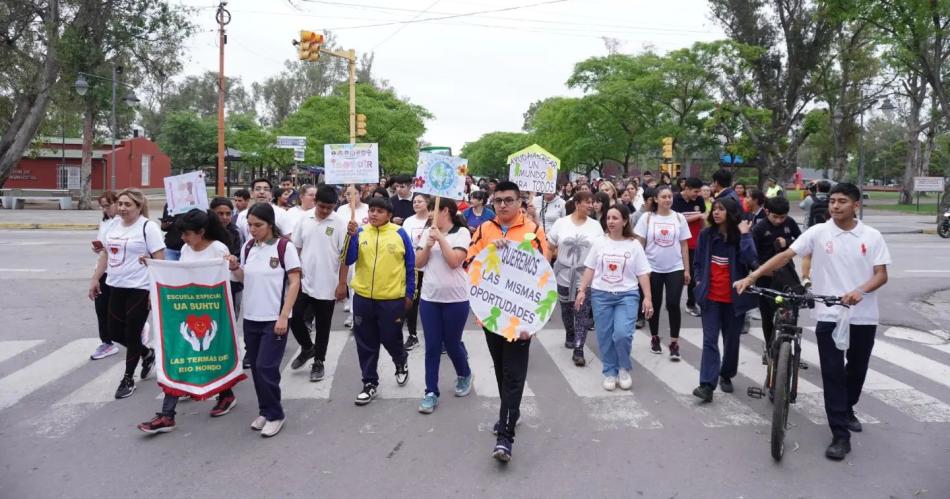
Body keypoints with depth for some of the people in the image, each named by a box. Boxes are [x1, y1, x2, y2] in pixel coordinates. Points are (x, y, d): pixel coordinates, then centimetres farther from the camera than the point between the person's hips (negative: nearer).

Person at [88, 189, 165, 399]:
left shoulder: (148, 227, -12)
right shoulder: (114, 225, 9)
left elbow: (159, 261, -14)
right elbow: (105, 254, 19)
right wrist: (95, 279, 14)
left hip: (139, 289, -7)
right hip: (116, 287, 7)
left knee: (132, 335, 2)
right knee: (115, 333, 11)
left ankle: (128, 379, 19)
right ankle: (147, 354, 36)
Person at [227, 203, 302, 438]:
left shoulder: (285, 247, -12)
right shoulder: (248, 247, 4)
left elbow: (295, 283, -12)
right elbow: (244, 278, 15)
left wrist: (283, 317, -16)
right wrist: (234, 268, -7)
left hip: (274, 319, -5)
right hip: (251, 317, 6)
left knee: (266, 367, -7)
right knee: (256, 368, 11)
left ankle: (275, 414, 10)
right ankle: (264, 411, 27)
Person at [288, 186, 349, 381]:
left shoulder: (339, 223, -9)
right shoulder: (304, 219, 0)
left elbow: (344, 255, -7)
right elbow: (296, 248, 8)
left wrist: (342, 283, -10)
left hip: (328, 285, -3)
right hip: (303, 282, 3)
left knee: (322, 326, 8)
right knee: (294, 318, 5)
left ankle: (318, 362, 23)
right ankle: (307, 348, 31)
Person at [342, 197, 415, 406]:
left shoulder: (399, 233, -3)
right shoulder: (360, 232, 1)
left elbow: (410, 265, 3)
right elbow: (348, 260, -8)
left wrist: (409, 293, 2)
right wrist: (351, 235, -21)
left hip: (392, 299, -2)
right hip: (363, 298, 2)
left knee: (391, 339, 8)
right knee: (366, 344, 9)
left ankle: (401, 362, 41)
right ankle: (370, 383, 24)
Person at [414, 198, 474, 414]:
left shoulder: (461, 232, -6)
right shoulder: (428, 232, 6)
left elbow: (454, 261, -18)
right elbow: (418, 263, 4)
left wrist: (441, 238, -17)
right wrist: (428, 245, -11)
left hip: (455, 298, -4)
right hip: (429, 297, 4)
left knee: (452, 343, 8)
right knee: (432, 347, 4)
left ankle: (465, 375, 37)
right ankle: (431, 392, 12)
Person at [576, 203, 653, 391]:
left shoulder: (634, 245, 0)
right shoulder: (599, 242, 3)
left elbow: (643, 274, 0)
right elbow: (590, 269, 6)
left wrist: (647, 298, -5)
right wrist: (582, 291, 0)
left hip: (627, 295, -2)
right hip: (601, 294, 2)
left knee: (622, 334, -15)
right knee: (604, 337, 5)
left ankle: (624, 369, 11)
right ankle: (610, 372, 22)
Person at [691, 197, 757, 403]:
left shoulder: (741, 235, -5)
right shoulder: (706, 234, 2)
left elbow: (750, 259, -21)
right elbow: (698, 261, 14)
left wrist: (745, 234, -20)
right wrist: (699, 280, 3)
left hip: (734, 297, -1)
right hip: (711, 296, 1)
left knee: (731, 339, 12)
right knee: (710, 340, -6)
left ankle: (726, 376, 33)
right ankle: (707, 385, -11)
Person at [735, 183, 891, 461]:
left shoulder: (872, 237, -1)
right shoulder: (818, 232, -4)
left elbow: (881, 275, -3)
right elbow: (786, 255, -10)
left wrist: (860, 291, -24)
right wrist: (752, 276, -21)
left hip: (863, 317, 2)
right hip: (829, 316, -2)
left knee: (857, 370, 17)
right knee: (833, 374, -2)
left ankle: (847, 410, 44)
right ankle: (840, 436, 5)